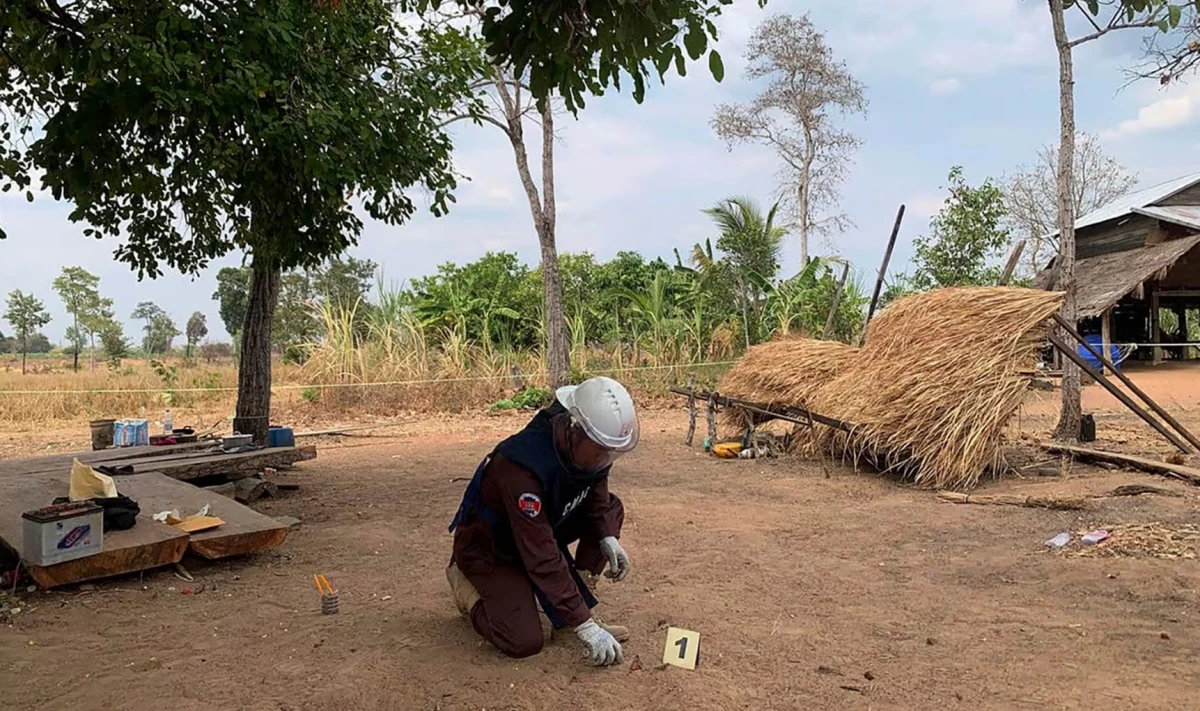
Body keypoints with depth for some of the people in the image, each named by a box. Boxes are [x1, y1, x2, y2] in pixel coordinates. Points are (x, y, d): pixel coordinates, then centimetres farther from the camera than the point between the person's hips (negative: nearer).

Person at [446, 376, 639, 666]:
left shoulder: (589, 447, -18)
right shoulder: (522, 466, -40)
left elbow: (596, 492, 3)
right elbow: (542, 556, -38)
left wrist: (608, 538, -17)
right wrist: (584, 625, -35)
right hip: (488, 545, -7)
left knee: (612, 509, -9)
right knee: (525, 642, -20)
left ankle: (577, 605, 0)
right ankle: (466, 584, 7)